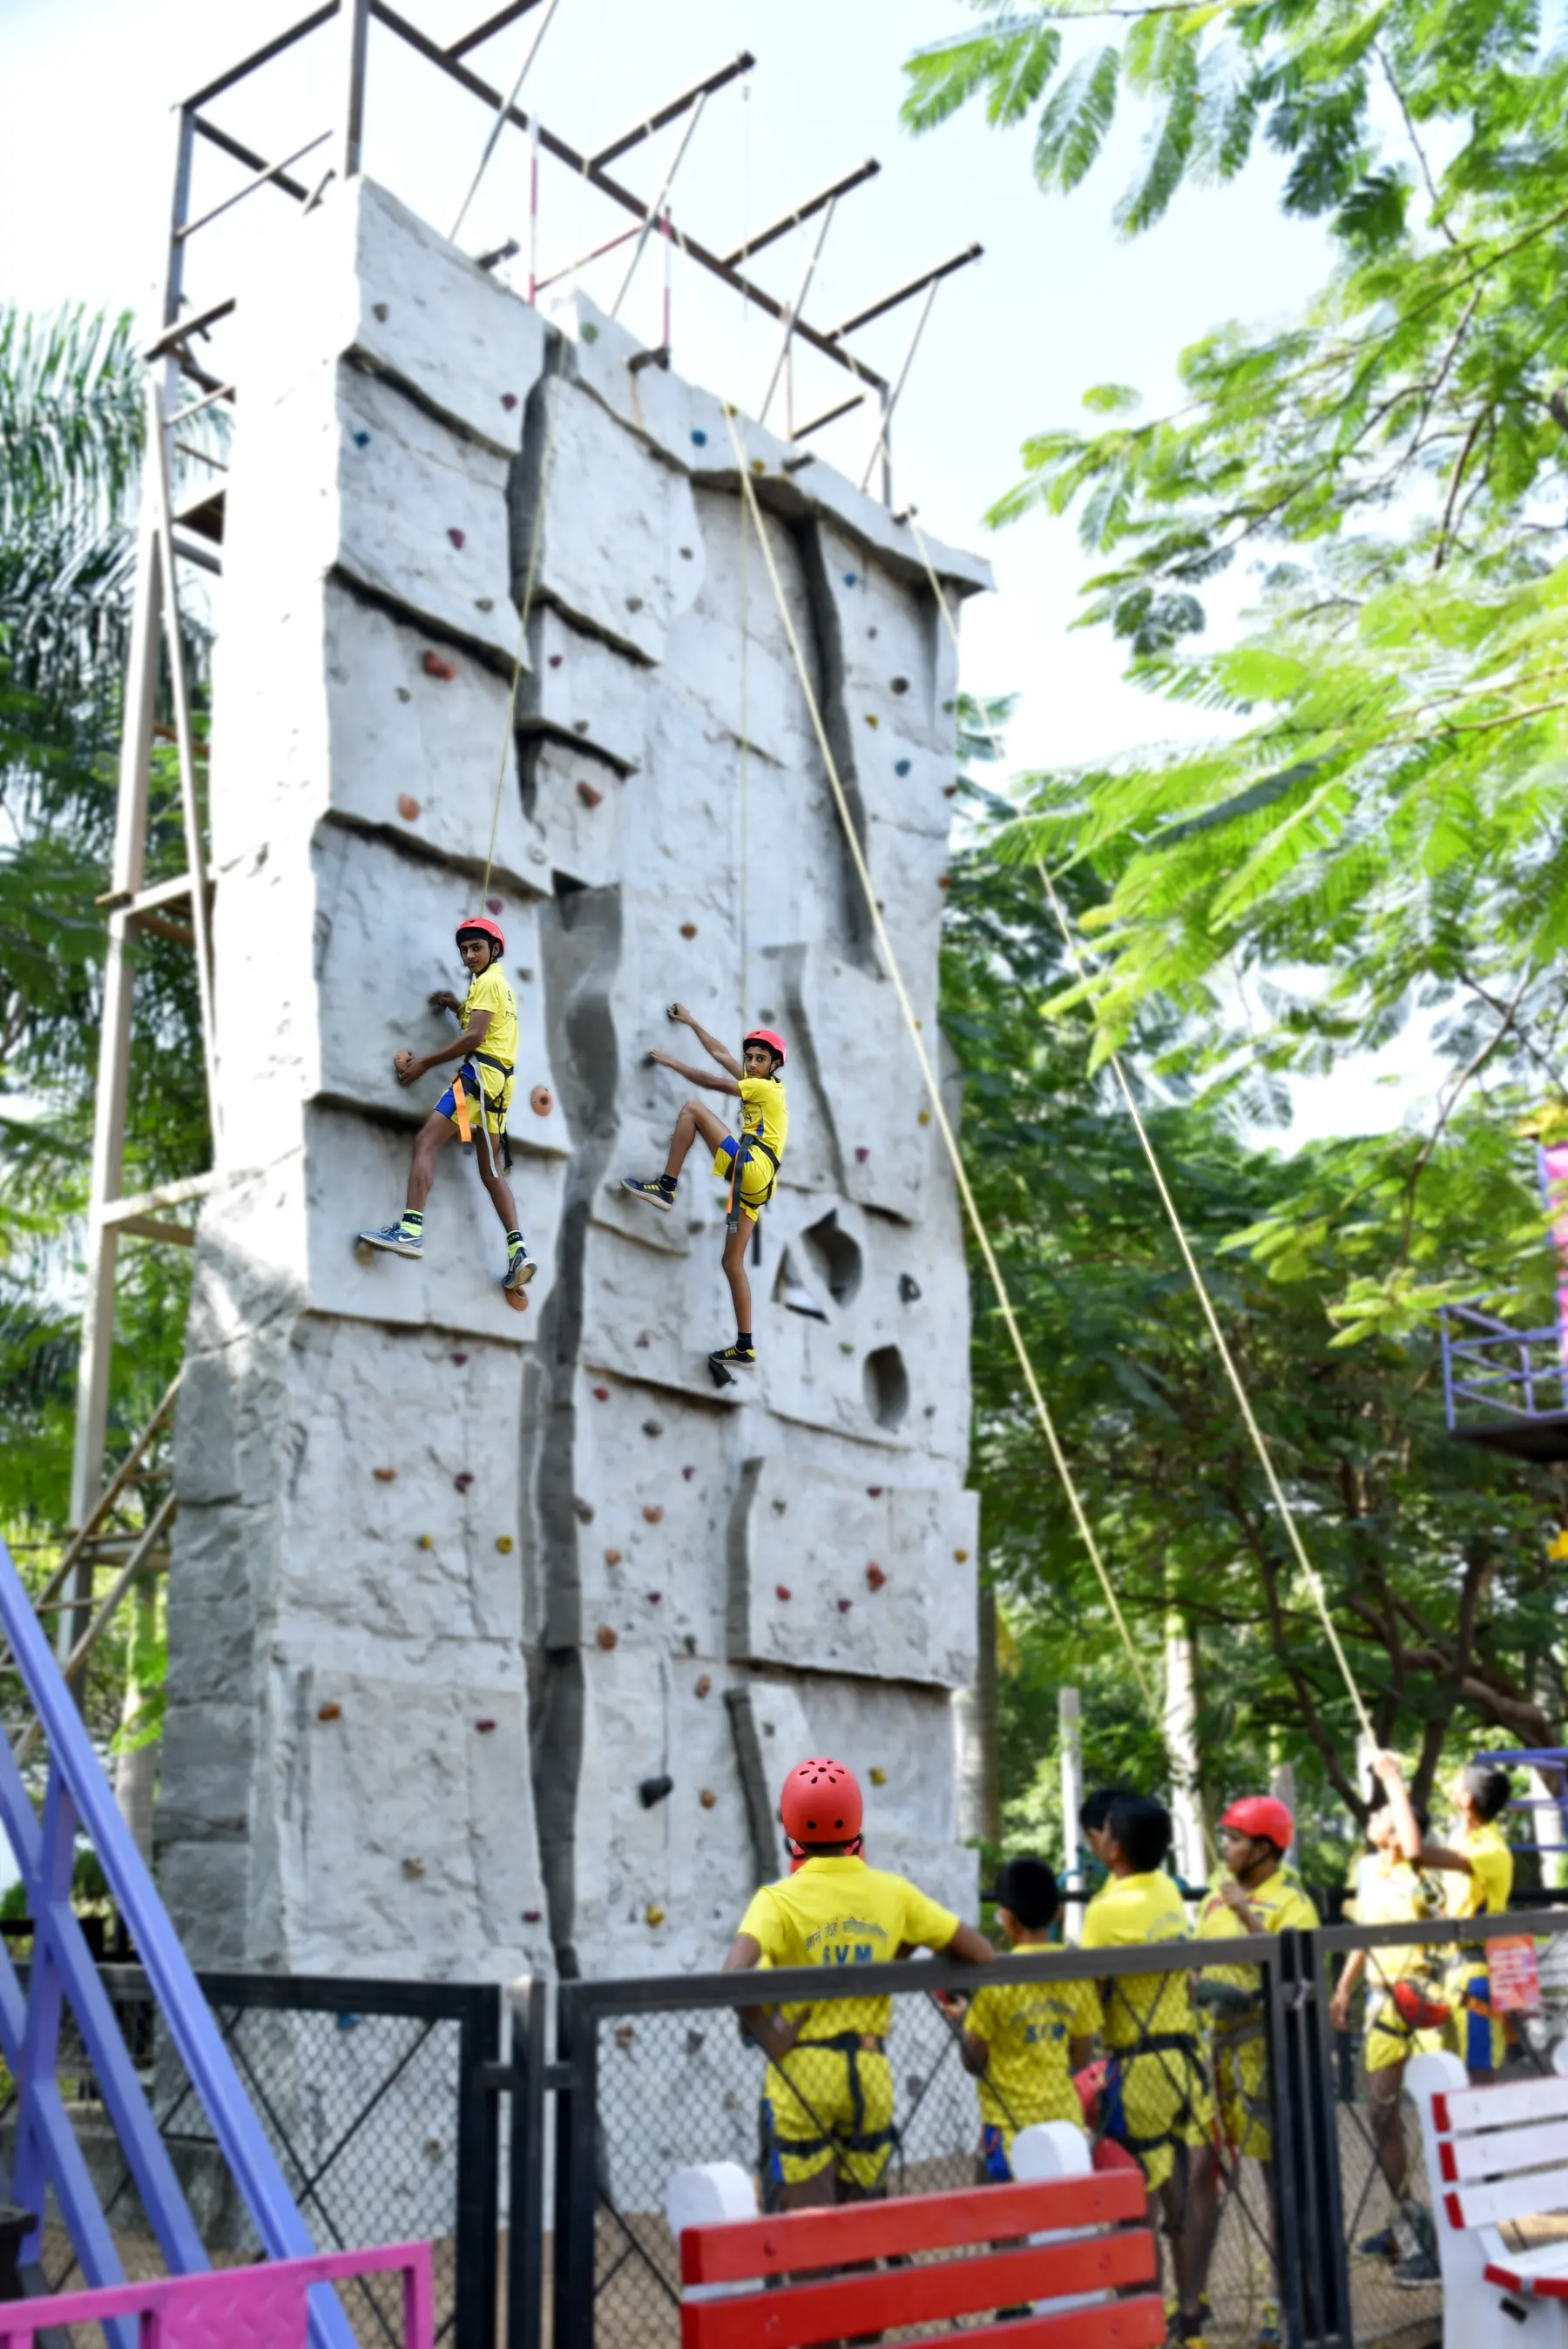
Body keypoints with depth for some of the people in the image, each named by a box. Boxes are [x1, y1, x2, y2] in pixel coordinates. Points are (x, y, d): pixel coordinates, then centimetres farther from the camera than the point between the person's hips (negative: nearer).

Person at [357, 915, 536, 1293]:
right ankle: (518, 1251, 2)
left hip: (481, 1071, -10)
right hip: (499, 1078, 10)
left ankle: (411, 1229, -30)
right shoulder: (499, 984, 26)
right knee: (490, 1171, 10)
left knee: (426, 1141, -16)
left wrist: (425, 1063, -12)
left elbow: (475, 1038, -14)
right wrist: (458, 1007, 14)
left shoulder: (488, 981, -4)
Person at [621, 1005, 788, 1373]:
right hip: (752, 1182, 9)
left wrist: (672, 1063, 6)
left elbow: (714, 1083, -2)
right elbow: (720, 1054, 31)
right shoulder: (755, 1084, 24)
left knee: (692, 1108, -7)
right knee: (733, 1262, 6)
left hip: (752, 1168, -9)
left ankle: (665, 1187, -9)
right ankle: (745, 1348, 4)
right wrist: (690, 1022, 35)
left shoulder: (767, 1087, 1)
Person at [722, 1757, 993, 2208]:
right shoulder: (892, 1893, 0)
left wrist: (772, 2040, -14)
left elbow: (735, 1976, -28)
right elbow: (981, 1954, 4)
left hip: (804, 2073, -3)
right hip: (871, 2074, 3)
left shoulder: (779, 1900, -10)